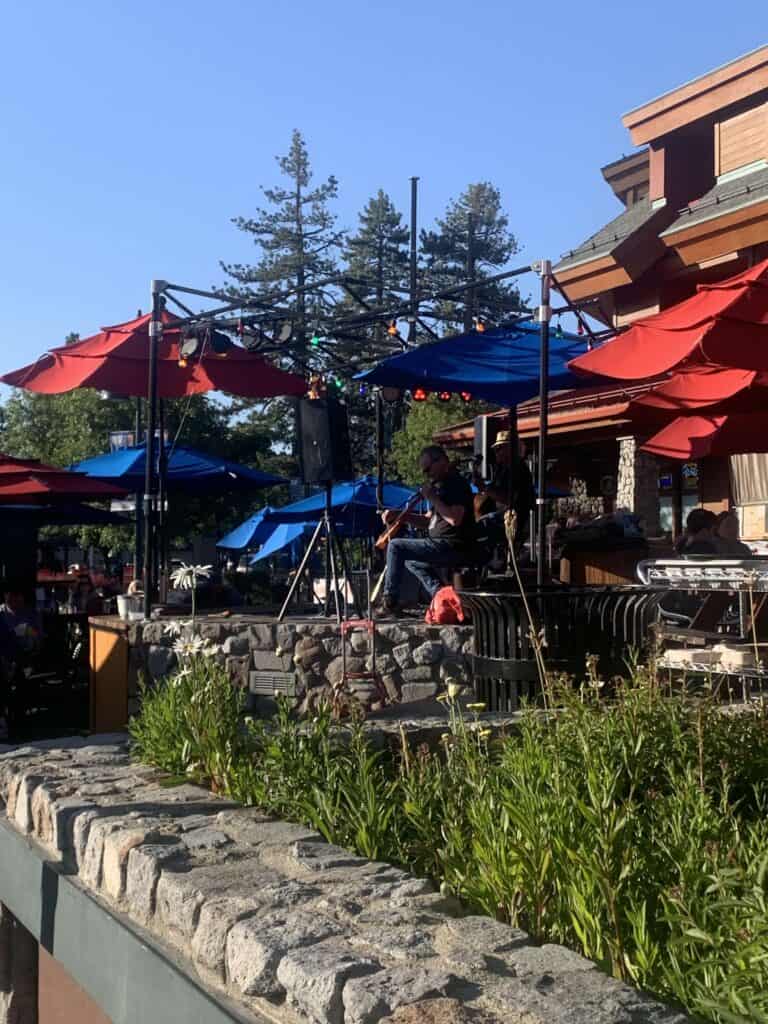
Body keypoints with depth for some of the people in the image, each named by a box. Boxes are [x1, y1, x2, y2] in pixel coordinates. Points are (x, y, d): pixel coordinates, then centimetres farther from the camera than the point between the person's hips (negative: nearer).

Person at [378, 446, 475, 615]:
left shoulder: (457, 483, -11)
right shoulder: (444, 484, 20)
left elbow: (455, 518, -26)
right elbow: (429, 521, 21)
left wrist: (432, 498, -17)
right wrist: (400, 516, 8)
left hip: (453, 548, -11)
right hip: (445, 546, 11)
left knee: (396, 546, -12)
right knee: (410, 559, 30)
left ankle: (389, 601, -7)